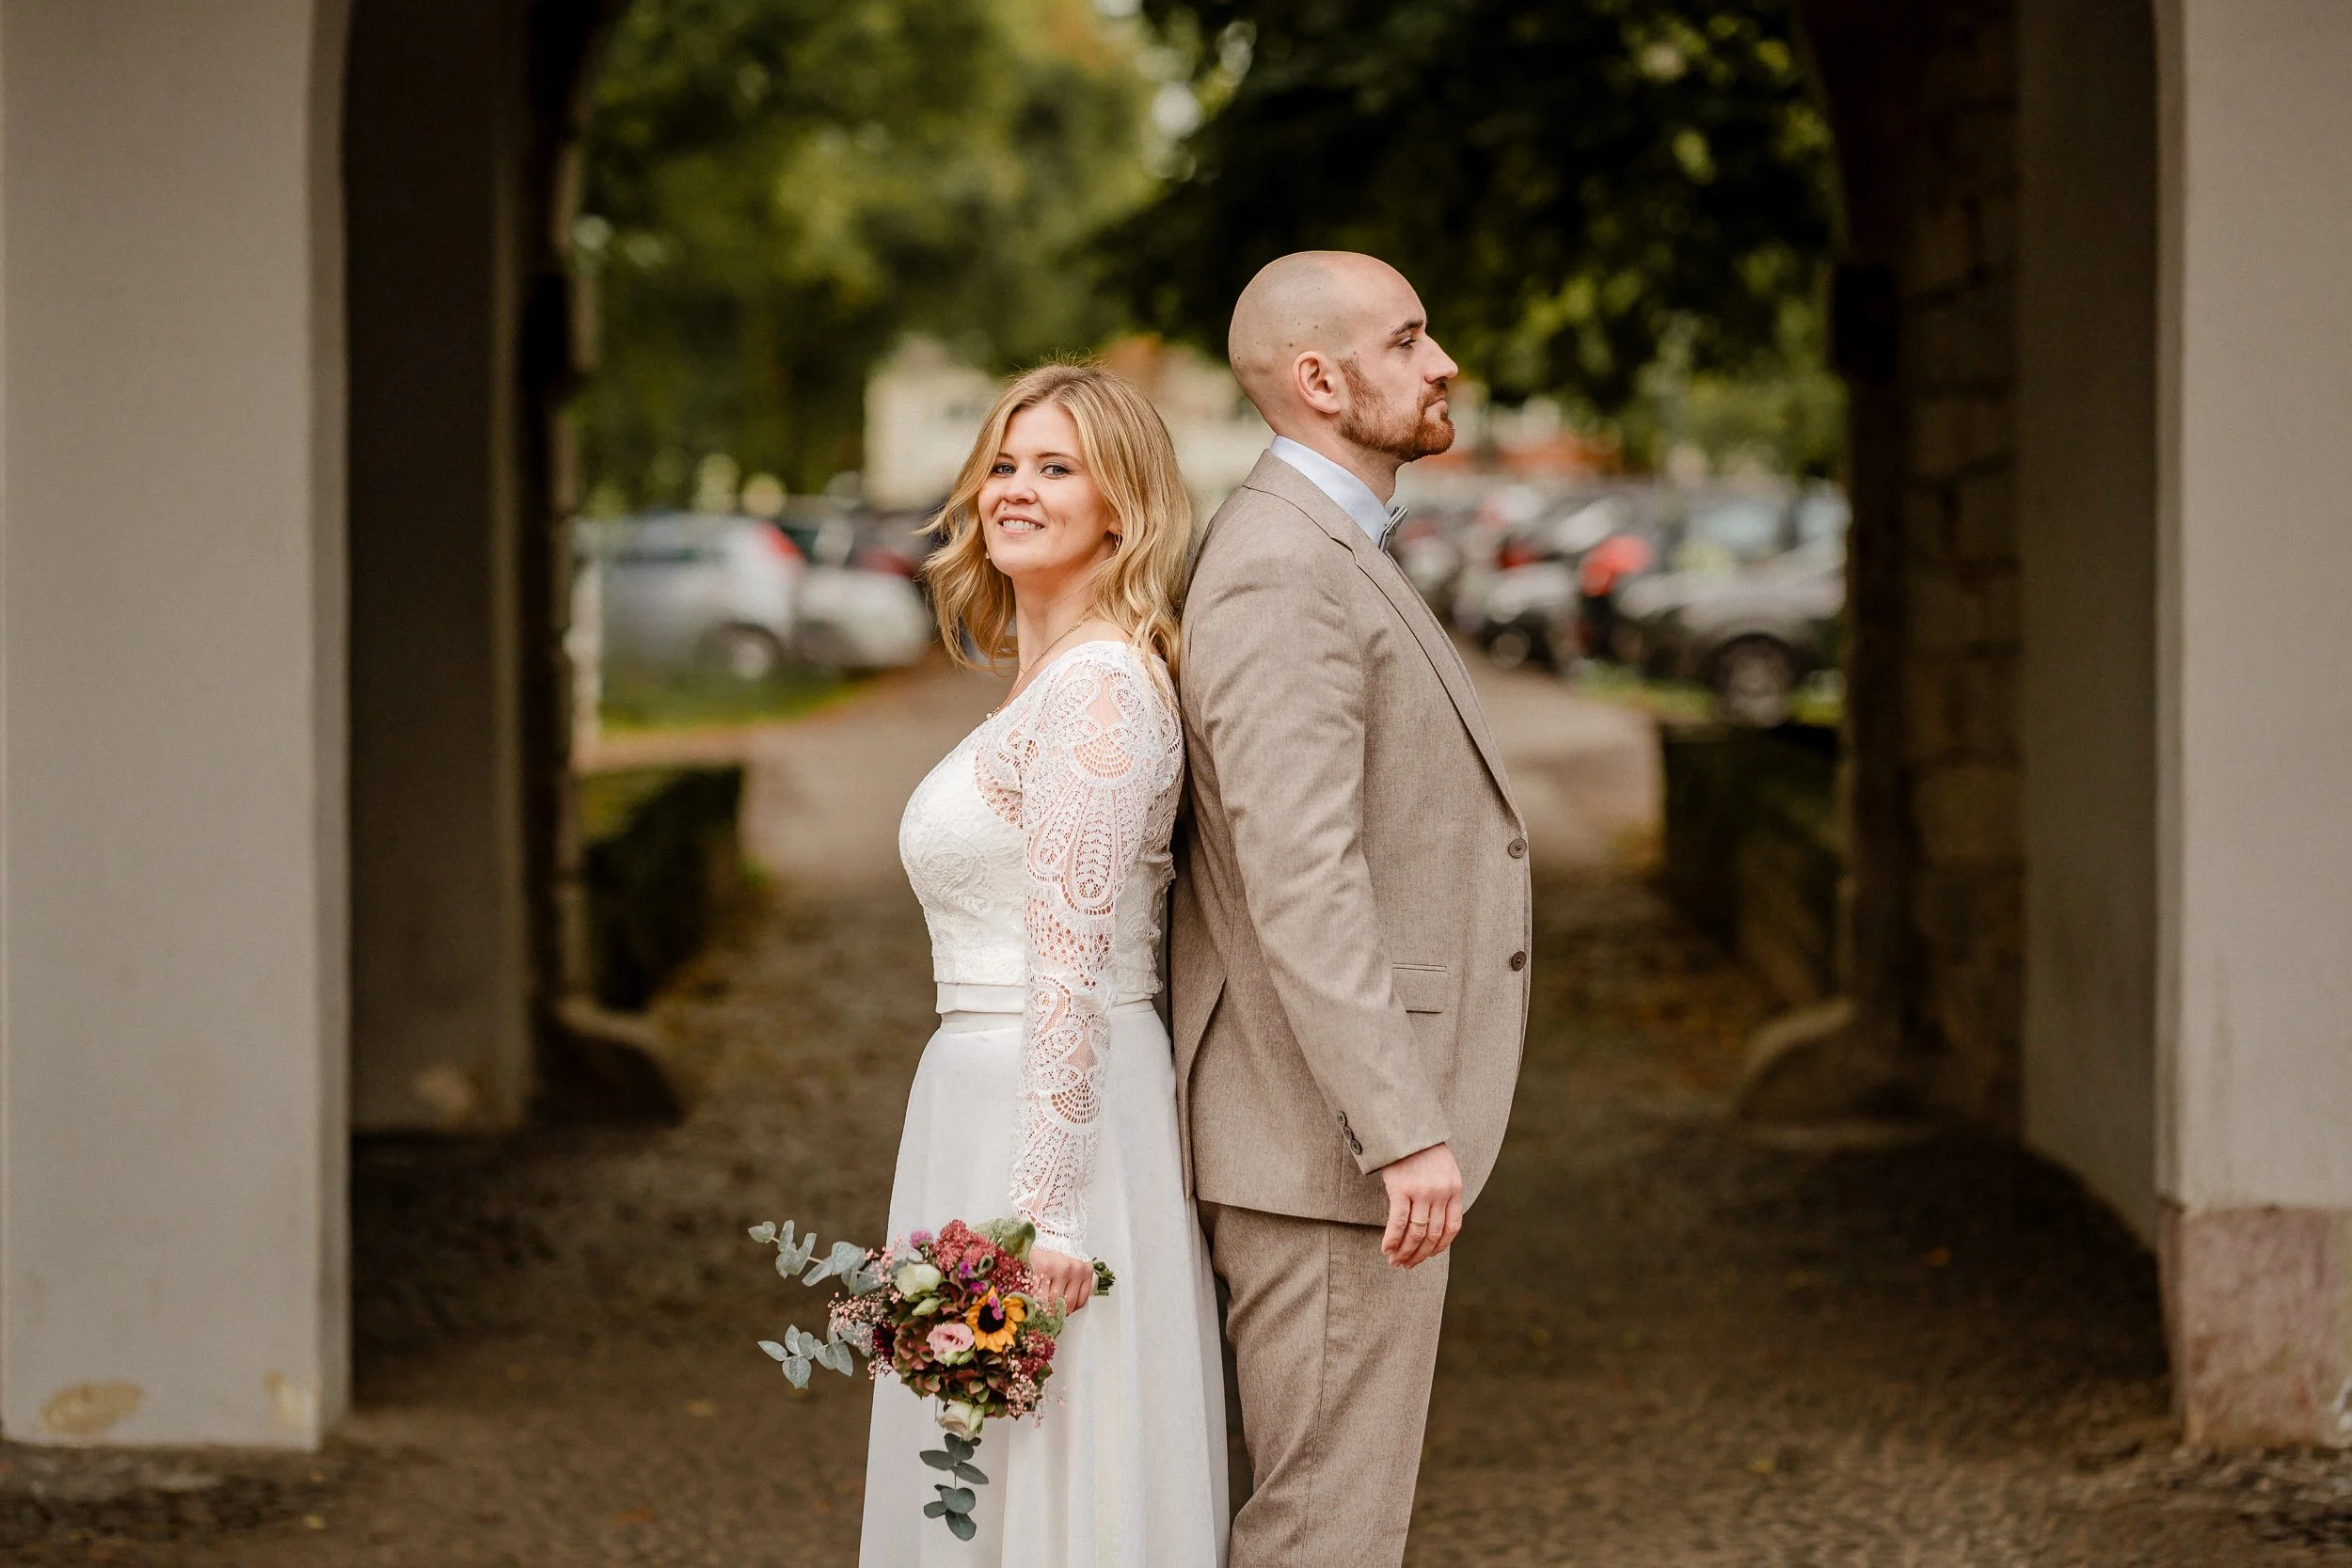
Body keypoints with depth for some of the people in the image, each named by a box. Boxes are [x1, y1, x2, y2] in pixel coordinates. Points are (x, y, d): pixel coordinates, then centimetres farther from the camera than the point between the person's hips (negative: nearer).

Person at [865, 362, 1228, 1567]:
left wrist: (1045, 1209, -23)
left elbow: (1076, 959, -20)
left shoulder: (1098, 687, -15)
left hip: (1054, 1116, -10)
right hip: (982, 1097, 10)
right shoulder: (1046, 686, 16)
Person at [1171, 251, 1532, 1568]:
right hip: (1327, 1137, -11)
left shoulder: (1329, 559, 17)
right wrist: (1403, 1133, -27)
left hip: (1364, 1120, 11)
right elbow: (1301, 878, -24)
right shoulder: (1282, 575, -17)